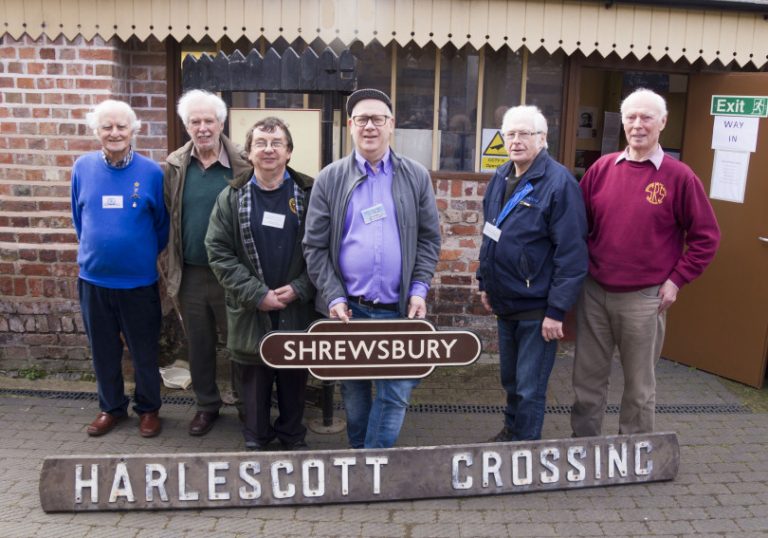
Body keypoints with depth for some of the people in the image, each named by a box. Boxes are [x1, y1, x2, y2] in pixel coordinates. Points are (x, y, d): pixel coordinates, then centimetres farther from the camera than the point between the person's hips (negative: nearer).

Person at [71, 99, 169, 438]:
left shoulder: (151, 172, -8)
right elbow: (78, 218, 13)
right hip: (93, 278, 3)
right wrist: (94, 250, 14)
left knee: (144, 350, 9)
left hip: (139, 280, -2)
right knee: (103, 349, 15)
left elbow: (163, 223, 3)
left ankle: (148, 408, 28)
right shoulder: (83, 168, -1)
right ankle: (111, 407, 33)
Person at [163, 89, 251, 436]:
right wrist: (173, 266, 5)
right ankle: (206, 405, 34)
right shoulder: (174, 166, 2)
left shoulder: (242, 166, -8)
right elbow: (167, 218, 7)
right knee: (198, 345, 16)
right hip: (190, 274, 3)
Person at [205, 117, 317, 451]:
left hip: (297, 309, 0)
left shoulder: (309, 194, -2)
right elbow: (218, 253, -5)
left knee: (294, 380, 14)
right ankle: (256, 439, 32)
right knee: (254, 382, 13)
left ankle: (292, 437, 35)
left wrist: (299, 289, -14)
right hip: (250, 311, 0)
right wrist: (257, 294, -13)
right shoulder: (231, 198, 0)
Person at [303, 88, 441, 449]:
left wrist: (419, 290, -4)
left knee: (396, 393, 2)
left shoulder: (416, 177, 4)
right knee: (354, 391, 15)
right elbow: (315, 246, 0)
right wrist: (333, 298, -8)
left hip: (399, 310, 0)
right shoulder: (329, 179, 1)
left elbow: (429, 238, 6)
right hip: (348, 308, 0)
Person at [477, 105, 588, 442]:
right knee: (510, 379, 23)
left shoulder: (559, 183, -17)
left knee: (529, 388, 3)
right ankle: (511, 430, 42)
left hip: (537, 309, -7)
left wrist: (557, 310, -20)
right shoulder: (501, 178, 7)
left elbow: (571, 253, -19)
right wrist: (485, 282, 17)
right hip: (504, 302, 8)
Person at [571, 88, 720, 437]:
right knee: (588, 378, 13)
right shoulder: (602, 168, 3)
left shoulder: (678, 176, -5)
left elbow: (706, 237, -1)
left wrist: (677, 280, -5)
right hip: (593, 292, 3)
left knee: (639, 384, 11)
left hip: (643, 298, -3)